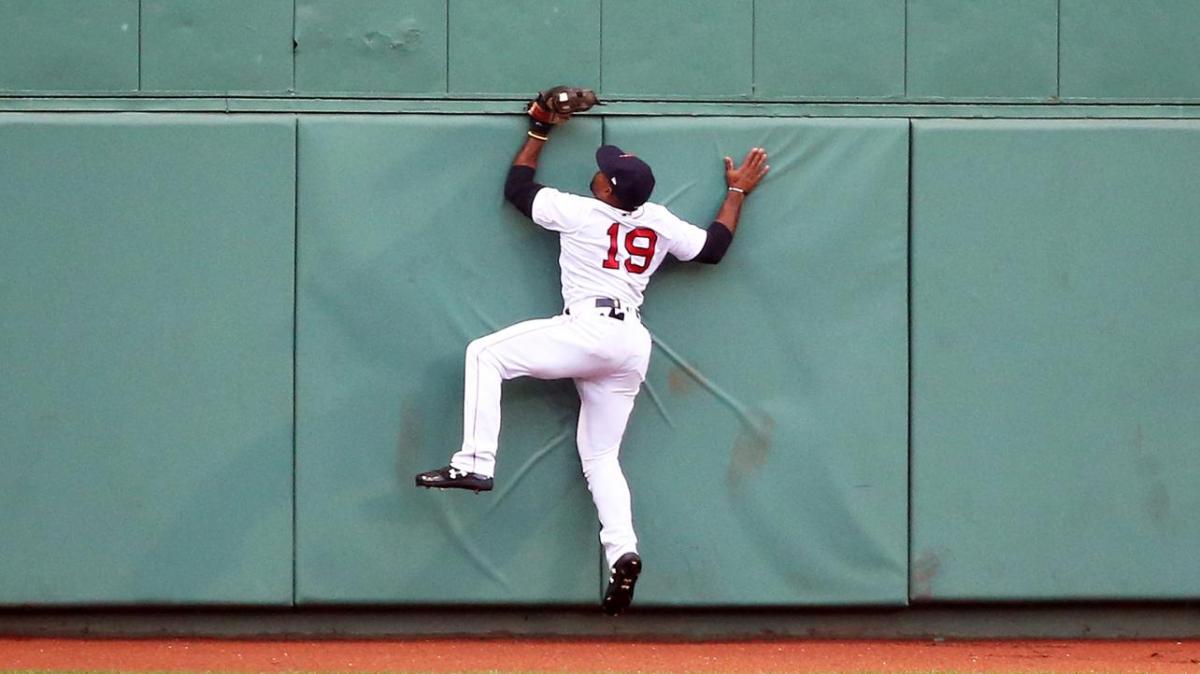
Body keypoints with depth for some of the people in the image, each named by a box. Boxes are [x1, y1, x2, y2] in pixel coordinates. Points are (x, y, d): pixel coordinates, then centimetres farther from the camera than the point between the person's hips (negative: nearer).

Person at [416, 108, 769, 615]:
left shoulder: (578, 212, -2)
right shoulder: (659, 222, 10)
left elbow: (517, 187, 13)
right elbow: (713, 247, 24)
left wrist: (539, 132, 23)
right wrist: (737, 192, 33)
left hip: (589, 330, -7)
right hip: (634, 344, 7)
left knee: (485, 354, 0)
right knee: (600, 456, 12)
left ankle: (476, 463, -14)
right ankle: (622, 552, -8)